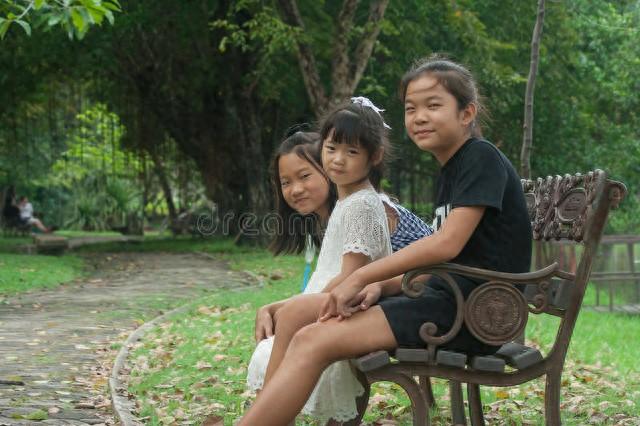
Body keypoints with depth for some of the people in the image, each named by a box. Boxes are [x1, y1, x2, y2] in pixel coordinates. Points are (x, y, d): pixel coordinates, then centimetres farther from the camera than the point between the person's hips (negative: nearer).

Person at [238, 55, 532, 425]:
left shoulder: (482, 159, -8)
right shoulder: (452, 171, 19)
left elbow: (447, 244, -20)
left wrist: (362, 277, -15)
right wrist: (382, 286, -4)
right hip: (445, 297, 9)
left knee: (314, 341, -22)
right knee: (297, 313, 2)